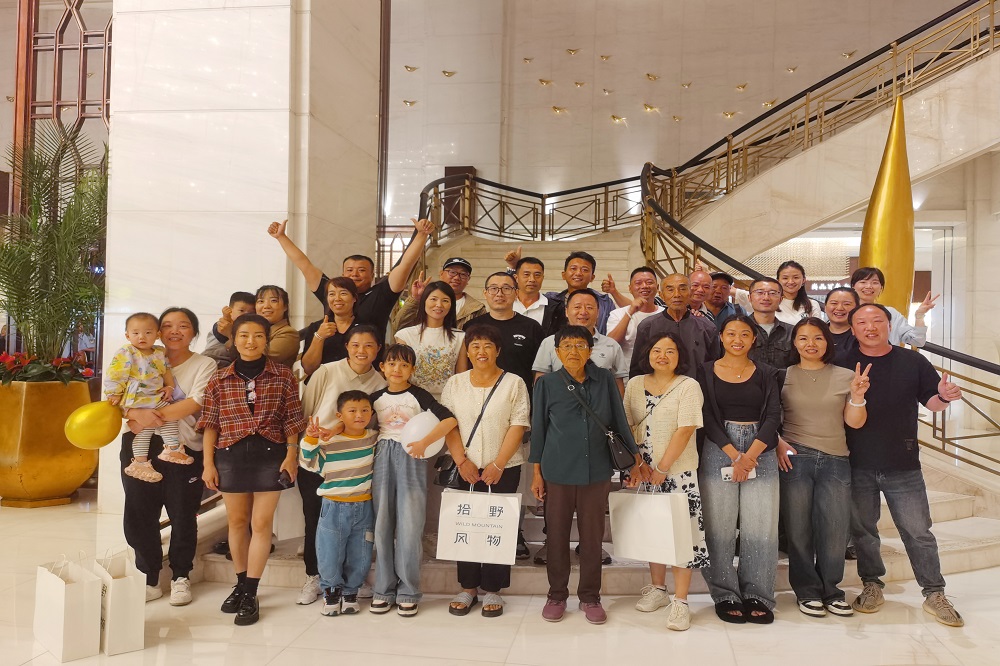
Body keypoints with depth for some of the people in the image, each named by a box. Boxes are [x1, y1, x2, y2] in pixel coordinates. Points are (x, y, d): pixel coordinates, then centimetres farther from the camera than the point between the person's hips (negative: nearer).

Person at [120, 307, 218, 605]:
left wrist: (155, 415, -19)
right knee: (138, 513, 5)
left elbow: (195, 403, -13)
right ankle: (149, 578, 22)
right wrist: (137, 413, -17)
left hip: (184, 448, -3)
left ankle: (180, 576, 24)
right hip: (139, 447, 4)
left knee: (183, 514, 4)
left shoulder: (204, 365, 2)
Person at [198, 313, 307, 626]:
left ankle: (250, 594, 10)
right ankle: (241, 584, 29)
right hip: (230, 455, 2)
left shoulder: (283, 376, 0)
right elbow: (210, 424, 5)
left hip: (270, 453, -2)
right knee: (237, 521, 13)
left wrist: (291, 455, -6)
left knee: (261, 522, 0)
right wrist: (208, 463, 2)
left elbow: (292, 420, 1)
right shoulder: (219, 380, 3)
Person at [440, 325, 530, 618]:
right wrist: (461, 461, -9)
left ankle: (493, 590, 14)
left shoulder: (514, 383, -1)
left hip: (503, 469, -2)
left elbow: (518, 426, -6)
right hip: (465, 469, 2)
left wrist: (498, 464, -13)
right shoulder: (455, 383, 7)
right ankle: (468, 588, 18)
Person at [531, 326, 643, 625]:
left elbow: (620, 421, 8)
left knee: (593, 536, 9)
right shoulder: (547, 383, -2)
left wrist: (635, 460, 10)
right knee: (557, 535, 9)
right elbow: (538, 428, 3)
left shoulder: (605, 379, 2)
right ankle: (557, 595, 25)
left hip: (597, 472, 1)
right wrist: (537, 472, 3)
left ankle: (590, 597, 25)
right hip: (558, 472, -1)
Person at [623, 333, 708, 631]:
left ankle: (680, 601, 4)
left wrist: (662, 468, -15)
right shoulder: (635, 385, 7)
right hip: (644, 472, 4)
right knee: (651, 529, 12)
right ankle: (657, 588, 28)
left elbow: (685, 430, -13)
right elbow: (627, 426, 7)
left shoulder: (688, 386, -7)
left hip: (679, 471, -4)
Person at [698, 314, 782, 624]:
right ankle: (726, 596, 12)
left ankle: (757, 596, 13)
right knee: (720, 527, 0)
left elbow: (773, 416, 0)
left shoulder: (765, 374, 9)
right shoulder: (707, 372, 4)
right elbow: (708, 417, -3)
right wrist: (735, 455, -13)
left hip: (760, 451, 2)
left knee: (761, 526, 1)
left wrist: (750, 455, -13)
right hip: (719, 452, -1)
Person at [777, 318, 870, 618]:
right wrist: (778, 442, -9)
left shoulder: (845, 377, 8)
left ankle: (830, 589, 22)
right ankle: (807, 591, 19)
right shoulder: (783, 376, 4)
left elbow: (854, 422, 5)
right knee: (799, 528, 4)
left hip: (836, 461, 2)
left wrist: (857, 395, -11)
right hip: (794, 458, -1)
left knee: (836, 529, 3)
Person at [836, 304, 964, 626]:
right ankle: (872, 586, 28)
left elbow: (931, 401, 5)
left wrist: (944, 397, -17)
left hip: (903, 465, 0)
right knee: (862, 530, 12)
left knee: (918, 532, 5)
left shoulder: (912, 361, 3)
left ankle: (935, 594, 18)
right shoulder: (843, 364, -1)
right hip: (857, 466, 0)